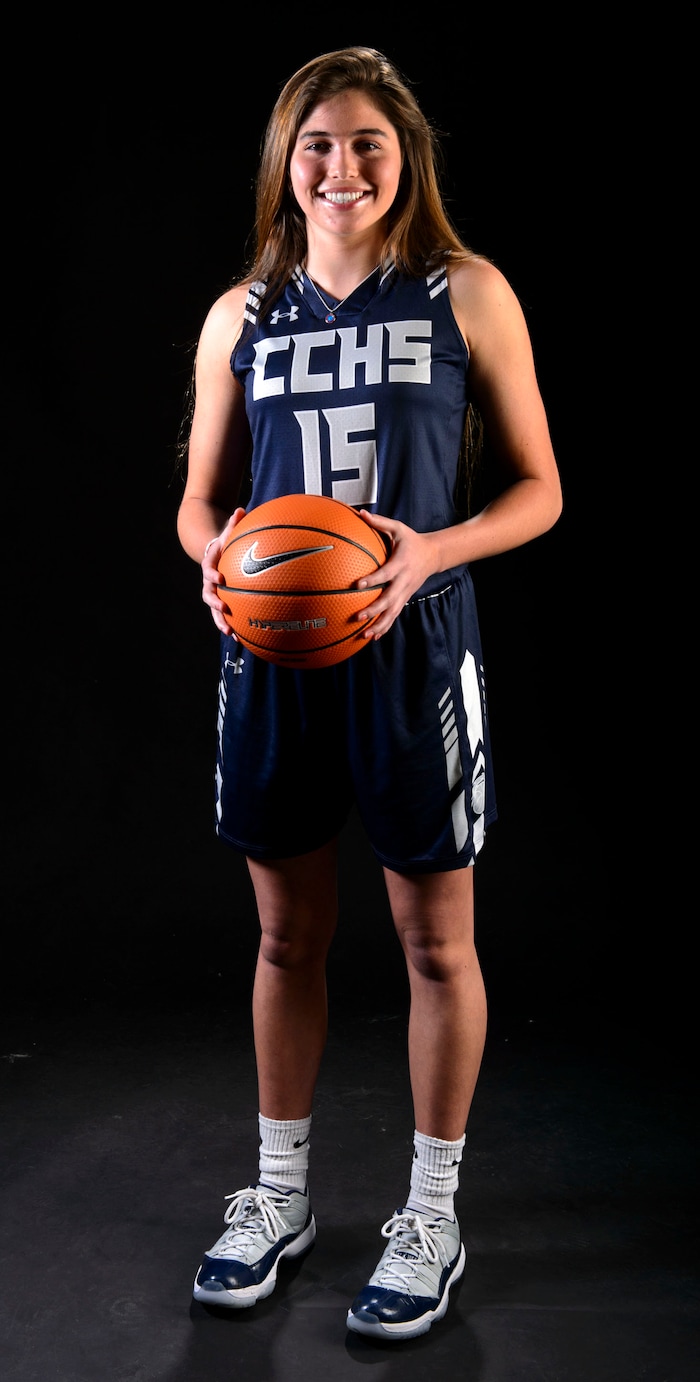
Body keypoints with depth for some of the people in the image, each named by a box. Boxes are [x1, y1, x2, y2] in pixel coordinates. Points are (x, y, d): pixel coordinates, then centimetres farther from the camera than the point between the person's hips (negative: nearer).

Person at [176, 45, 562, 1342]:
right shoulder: (240, 316, 7)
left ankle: (430, 1214, 27)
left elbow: (537, 486, 0)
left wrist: (430, 552, -18)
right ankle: (278, 1192, 34)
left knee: (434, 940, 7)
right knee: (288, 933, 14)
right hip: (270, 652, 3)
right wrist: (216, 557, -11)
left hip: (412, 649, -3)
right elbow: (203, 498, 12)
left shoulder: (465, 294, -1)